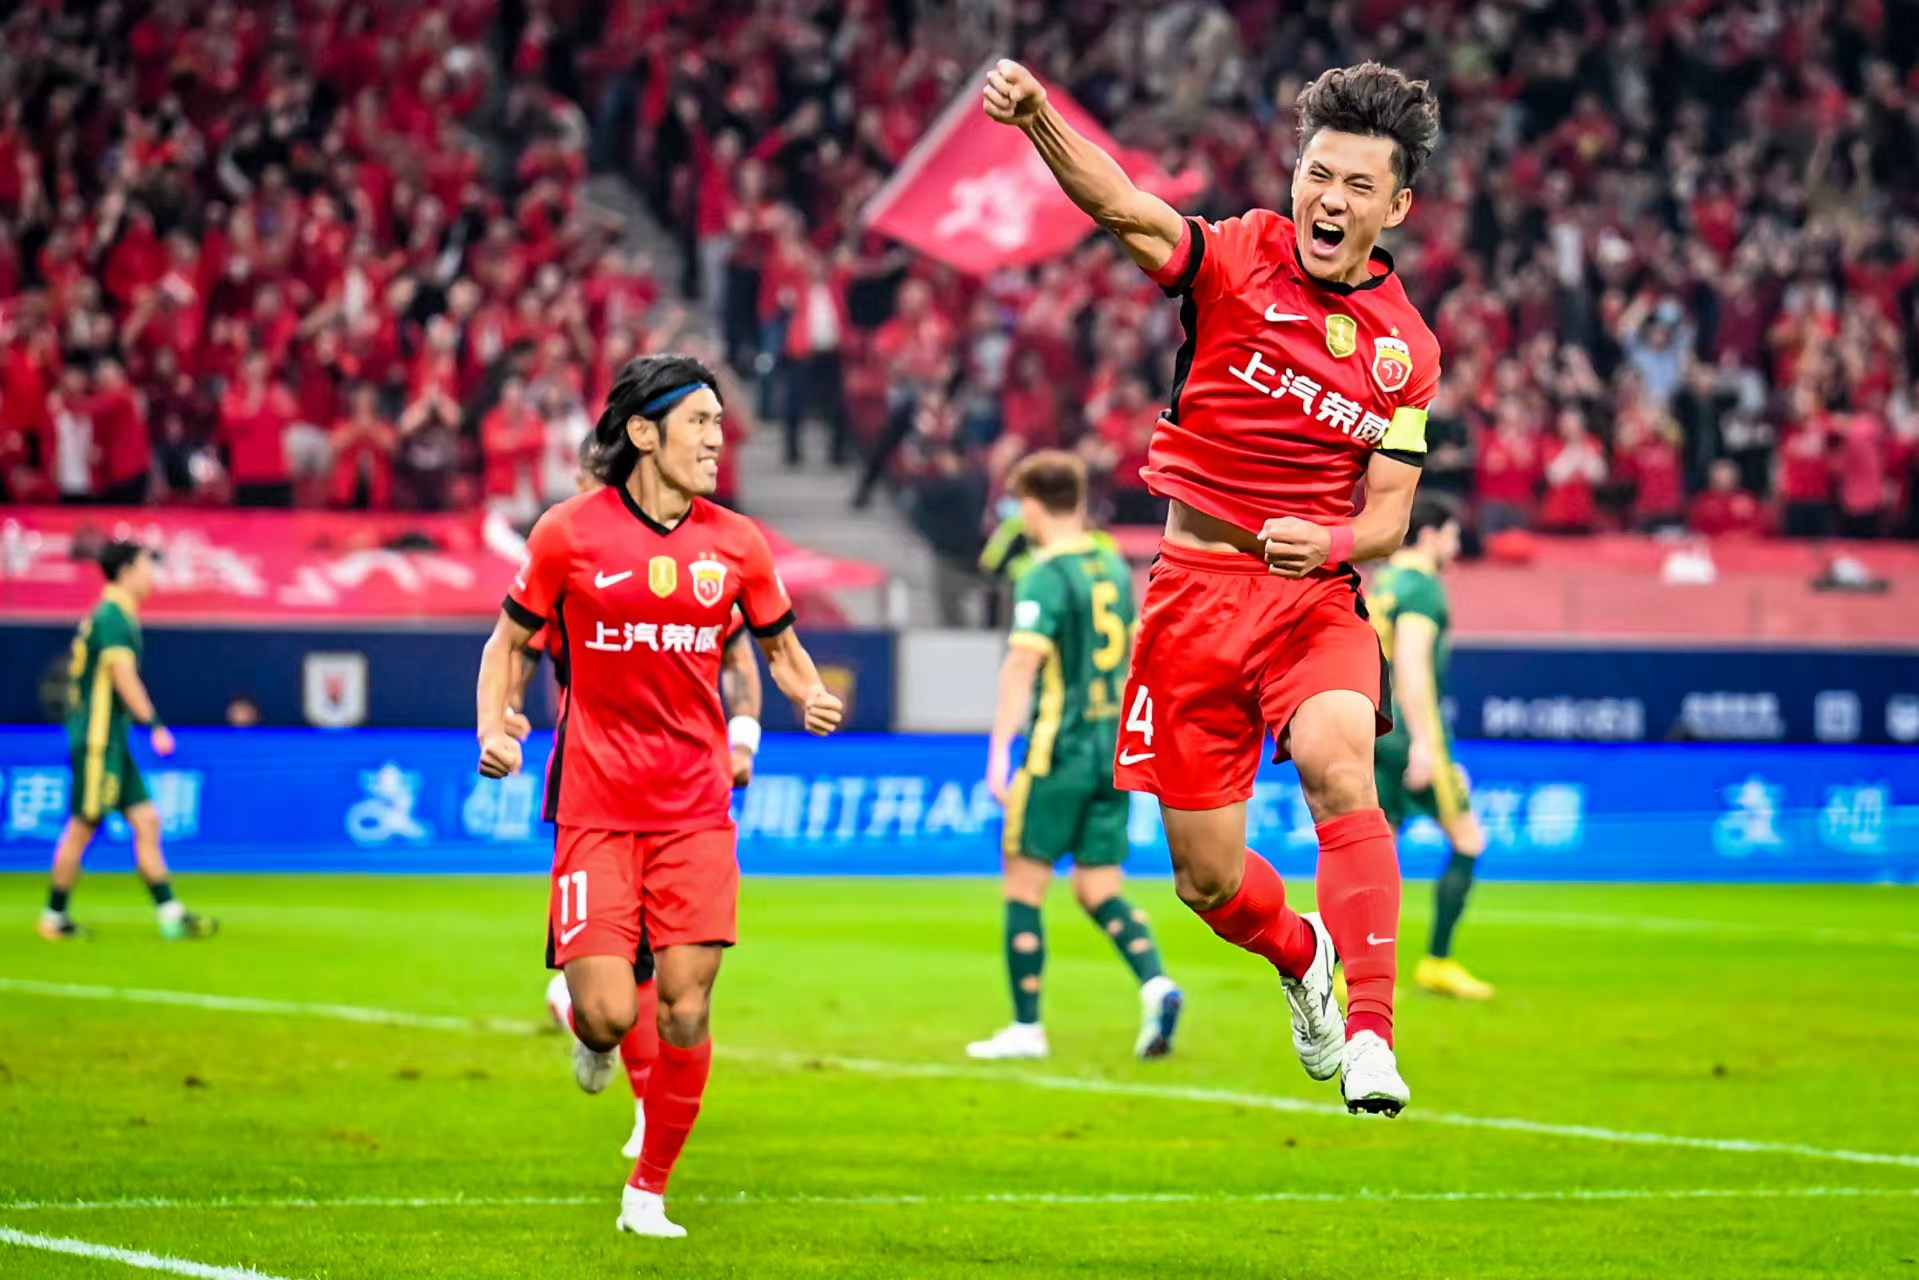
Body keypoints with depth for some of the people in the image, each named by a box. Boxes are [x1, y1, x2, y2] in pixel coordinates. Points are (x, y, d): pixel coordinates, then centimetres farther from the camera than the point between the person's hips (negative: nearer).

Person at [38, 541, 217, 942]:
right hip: (97, 739, -10)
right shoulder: (112, 616, -13)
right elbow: (124, 677, -22)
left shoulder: (114, 616, 16)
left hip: (112, 740, 10)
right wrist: (155, 725, -24)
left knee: (146, 821, 4)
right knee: (83, 826, -3)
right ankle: (54, 917, 7)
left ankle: (171, 915, 1)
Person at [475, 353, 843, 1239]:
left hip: (696, 809, 3)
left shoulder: (734, 542, 4)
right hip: (595, 805, -3)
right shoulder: (571, 533, -4)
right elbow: (508, 641, 8)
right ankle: (586, 1031, 28)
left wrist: (809, 695, -5)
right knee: (608, 1011, -12)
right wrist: (494, 730, -8)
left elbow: (780, 645, 17)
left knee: (686, 1008, -3)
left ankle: (648, 1191, 14)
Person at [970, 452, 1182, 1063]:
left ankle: (1026, 1027, 5)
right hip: (1116, 749, 7)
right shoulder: (1114, 567, 12)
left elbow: (1022, 666, -18)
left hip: (1060, 752, -7)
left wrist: (999, 753, -18)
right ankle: (1155, 984, -14)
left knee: (1025, 884, 3)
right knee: (1098, 889, 9)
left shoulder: (1044, 577, -11)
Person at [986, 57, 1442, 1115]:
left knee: (1336, 760, -32)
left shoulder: (1406, 347, 4)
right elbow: (1124, 210, -24)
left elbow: (1388, 515, 6)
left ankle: (1369, 1032, -32)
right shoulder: (1238, 259, -5)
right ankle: (1301, 957, 40)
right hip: (1195, 587, 0)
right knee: (1207, 879, 4)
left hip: (1318, 591, 0)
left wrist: (1332, 541, -18)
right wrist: (1038, 120, -44)